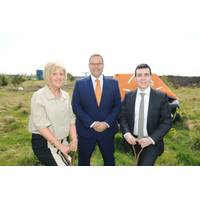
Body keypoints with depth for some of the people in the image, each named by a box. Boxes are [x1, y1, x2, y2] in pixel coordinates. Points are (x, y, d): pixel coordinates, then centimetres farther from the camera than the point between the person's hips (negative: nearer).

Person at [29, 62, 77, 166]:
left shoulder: (66, 96, 4)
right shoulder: (39, 96, -14)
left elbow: (71, 120, 5)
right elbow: (41, 126, -18)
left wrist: (74, 140, -8)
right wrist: (59, 145, -18)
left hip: (63, 141, 6)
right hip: (43, 143, -6)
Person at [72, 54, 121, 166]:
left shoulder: (113, 83, 0)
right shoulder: (80, 84, -3)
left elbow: (117, 106, 0)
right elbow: (76, 107, -6)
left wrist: (107, 123, -12)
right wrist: (92, 123, -14)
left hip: (107, 130, 1)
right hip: (86, 130, -1)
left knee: (109, 159, 18)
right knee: (84, 160, 16)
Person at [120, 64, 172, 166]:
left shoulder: (161, 97, -11)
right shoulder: (128, 96, -3)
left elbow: (167, 122, -10)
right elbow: (123, 117, 1)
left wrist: (151, 139, -19)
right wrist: (126, 133, -17)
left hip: (152, 143, -3)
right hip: (134, 141, 3)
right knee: (139, 163, 23)